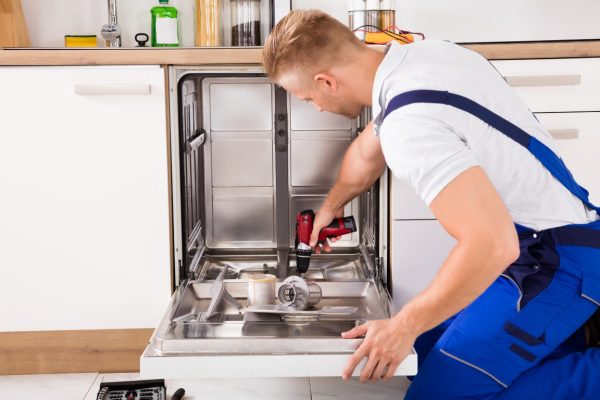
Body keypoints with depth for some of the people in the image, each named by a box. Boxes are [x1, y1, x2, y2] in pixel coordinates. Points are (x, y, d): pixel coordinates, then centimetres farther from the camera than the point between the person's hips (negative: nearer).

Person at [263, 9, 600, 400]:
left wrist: (404, 325, -23)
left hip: (558, 263, -9)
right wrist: (331, 207, 38)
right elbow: (367, 152, 21)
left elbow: (492, 244, -35)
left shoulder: (409, 123, -29)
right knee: (431, 345, 17)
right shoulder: (419, 54, 2)